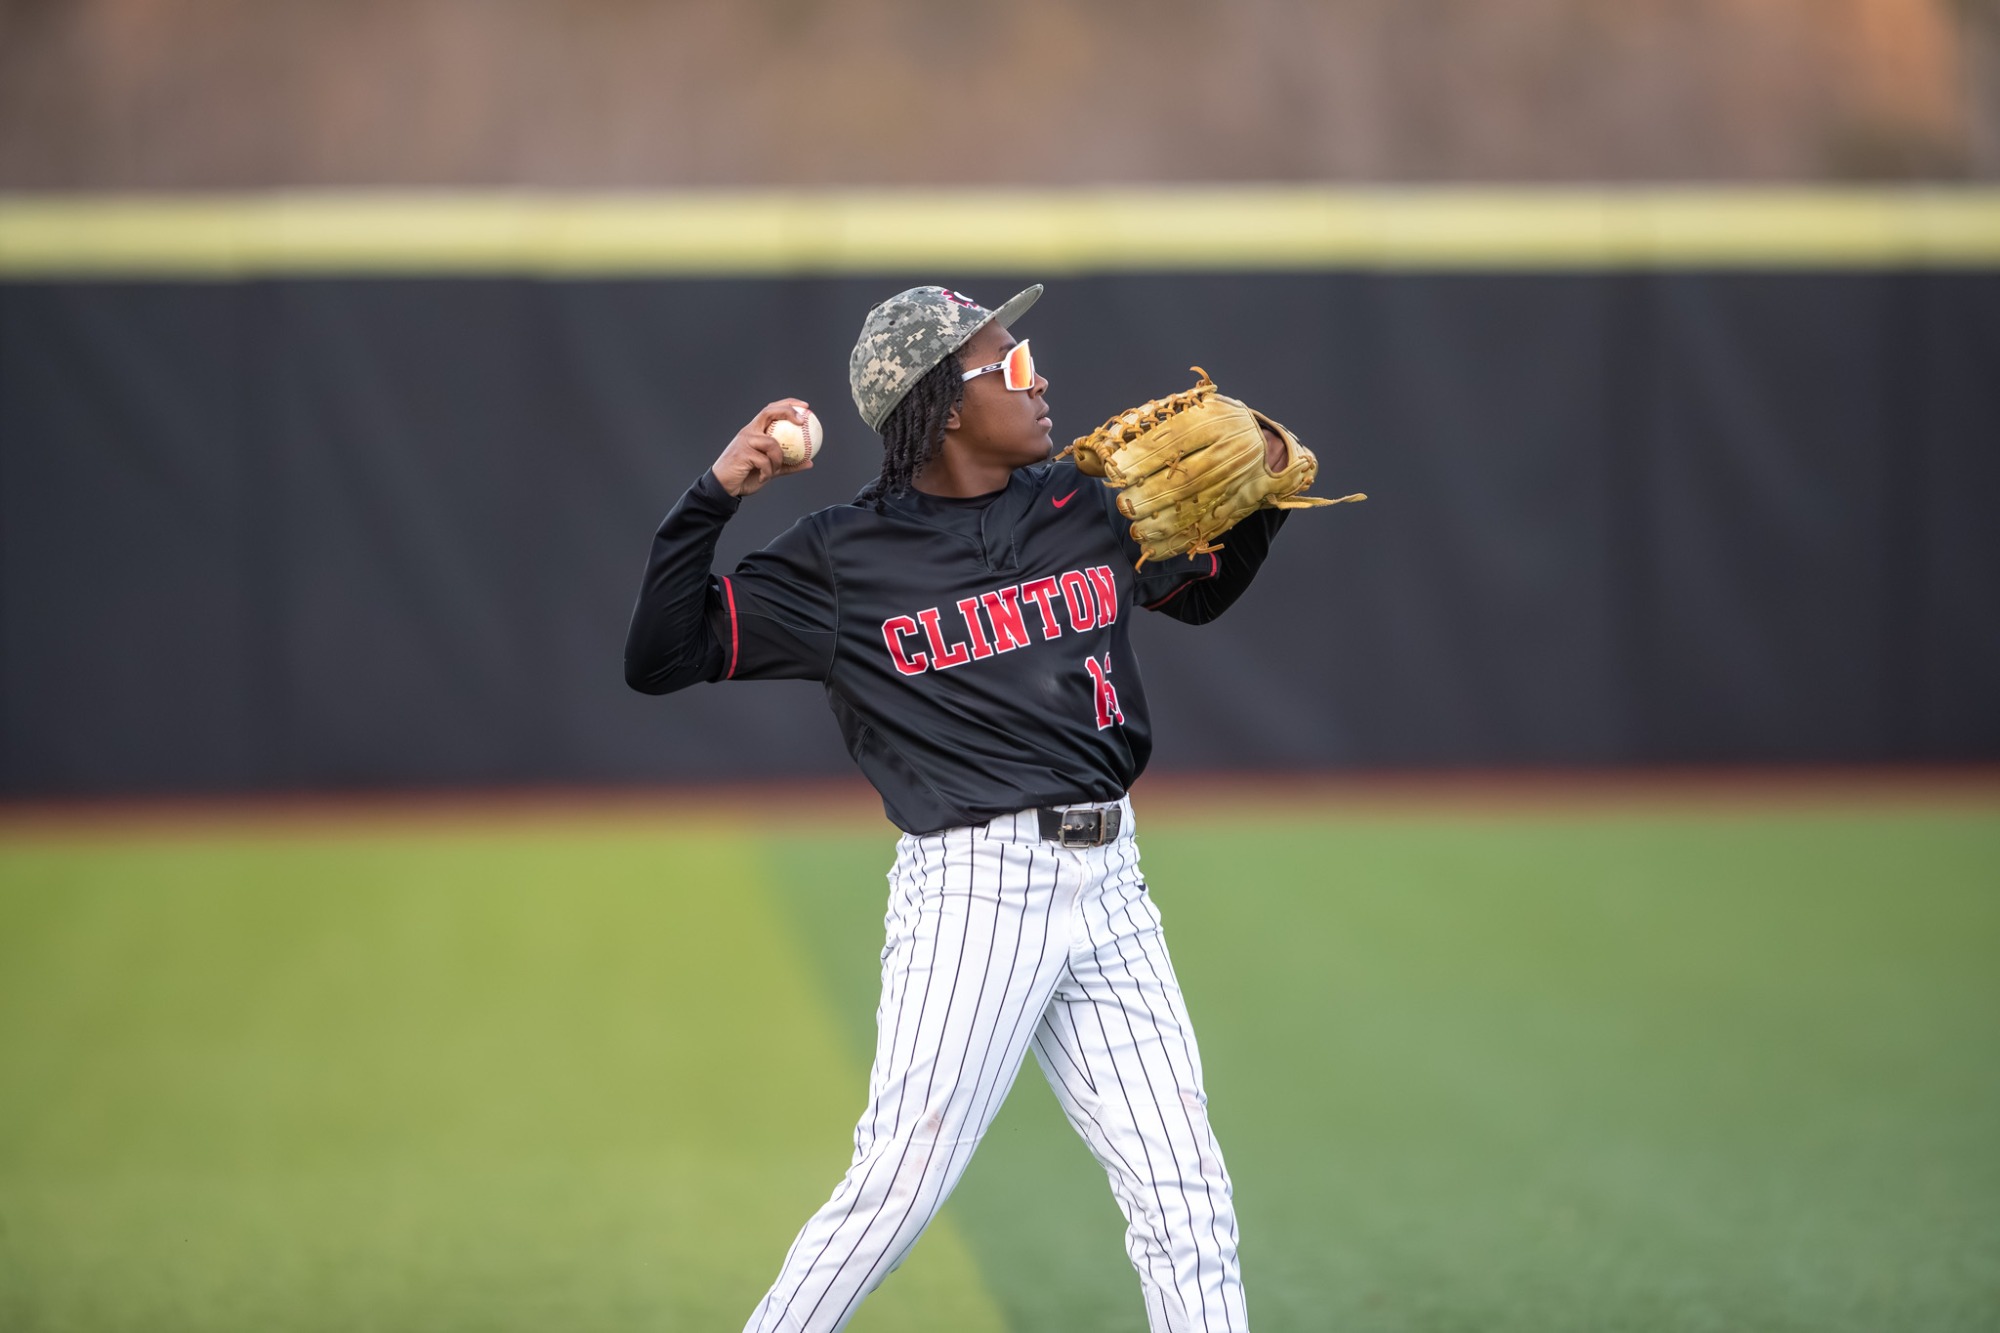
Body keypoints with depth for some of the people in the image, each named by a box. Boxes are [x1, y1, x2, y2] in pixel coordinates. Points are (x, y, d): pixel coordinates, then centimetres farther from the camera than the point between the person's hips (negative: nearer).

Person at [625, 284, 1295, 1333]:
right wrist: (715, 496, -15)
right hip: (968, 892, -5)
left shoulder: (1086, 509, 11)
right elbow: (660, 658, -6)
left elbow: (1206, 588, 29)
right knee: (897, 1190, -9)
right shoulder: (842, 557, -4)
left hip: (1108, 891, 5)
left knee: (1186, 1200, 3)